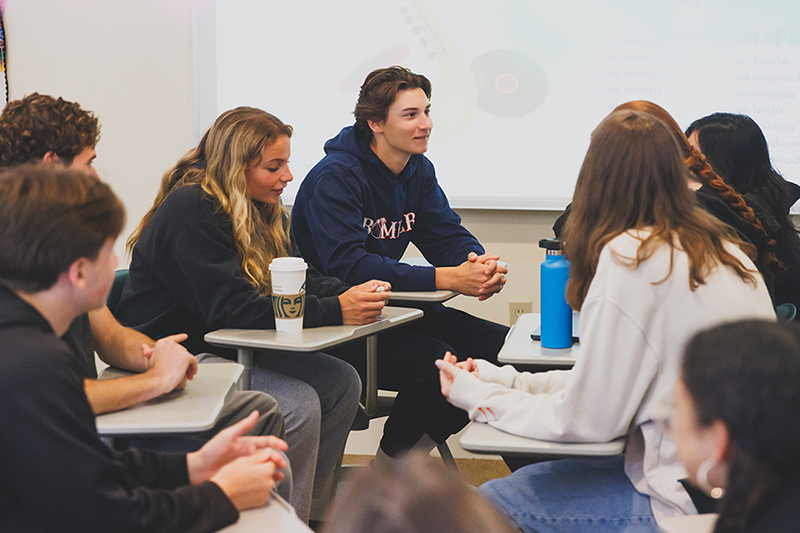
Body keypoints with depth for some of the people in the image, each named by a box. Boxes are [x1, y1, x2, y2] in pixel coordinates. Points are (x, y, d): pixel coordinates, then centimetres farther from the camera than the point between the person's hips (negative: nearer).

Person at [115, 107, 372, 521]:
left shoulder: (260, 209, 9)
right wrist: (335, 312, -30)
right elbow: (232, 309, -27)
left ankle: (309, 507, 3)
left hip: (229, 349, 9)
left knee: (342, 382, -5)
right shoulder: (191, 212, -20)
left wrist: (352, 294, -13)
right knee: (298, 405, -26)